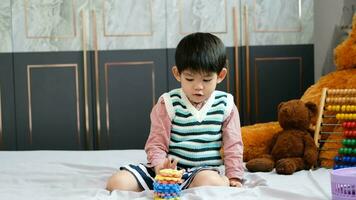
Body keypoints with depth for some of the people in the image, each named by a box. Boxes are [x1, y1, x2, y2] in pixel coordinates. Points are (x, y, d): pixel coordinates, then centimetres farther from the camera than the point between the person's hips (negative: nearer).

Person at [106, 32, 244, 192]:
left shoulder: (225, 105, 3)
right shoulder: (169, 104, -1)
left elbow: (233, 145, 8)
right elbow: (157, 143, -2)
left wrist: (234, 177, -1)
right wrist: (160, 165, -22)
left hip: (206, 170, 0)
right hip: (169, 168, 0)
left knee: (210, 182, -40)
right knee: (117, 183, -20)